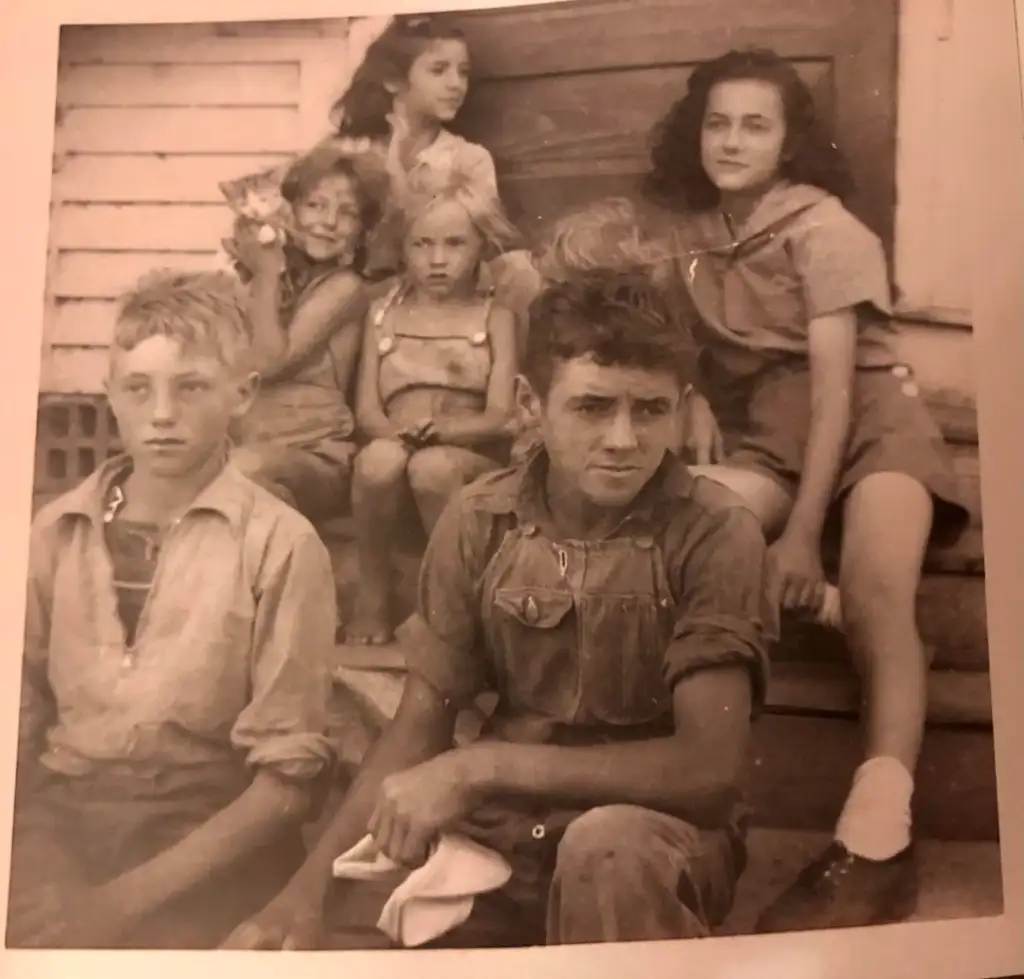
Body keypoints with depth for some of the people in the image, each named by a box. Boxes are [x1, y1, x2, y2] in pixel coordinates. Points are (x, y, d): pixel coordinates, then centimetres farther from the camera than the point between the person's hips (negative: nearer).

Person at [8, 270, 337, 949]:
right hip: (60, 820, 2)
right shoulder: (57, 532, 6)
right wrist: (34, 871, -10)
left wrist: (136, 894, -14)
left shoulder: (280, 545, -6)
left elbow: (290, 774, -7)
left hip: (206, 838, -2)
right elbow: (19, 718, 6)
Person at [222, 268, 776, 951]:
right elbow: (419, 727, 0)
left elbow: (708, 765, -20)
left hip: (659, 838, -2)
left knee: (606, 842, -37)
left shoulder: (716, 535, -15)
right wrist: (310, 888, -14)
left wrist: (480, 766, -22)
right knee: (295, 942, -15)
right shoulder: (477, 523, -4)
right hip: (498, 834, 3)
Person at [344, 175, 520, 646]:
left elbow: (500, 419, -2)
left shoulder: (495, 317, 9)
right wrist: (403, 434, -16)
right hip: (396, 451, 2)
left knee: (433, 465, -36)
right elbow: (367, 411, 7)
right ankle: (372, 593, -15)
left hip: (472, 461, -2)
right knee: (381, 457, -34)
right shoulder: (383, 312, 17)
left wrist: (433, 430, -20)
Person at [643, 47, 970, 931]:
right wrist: (696, 437, -13)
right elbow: (687, 357, 9)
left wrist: (803, 532, -24)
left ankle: (879, 836, -37)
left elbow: (836, 389, -17)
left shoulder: (823, 228, -10)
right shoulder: (691, 230, 6)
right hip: (766, 428, 4)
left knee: (877, 593, -32)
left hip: (869, 415, -4)